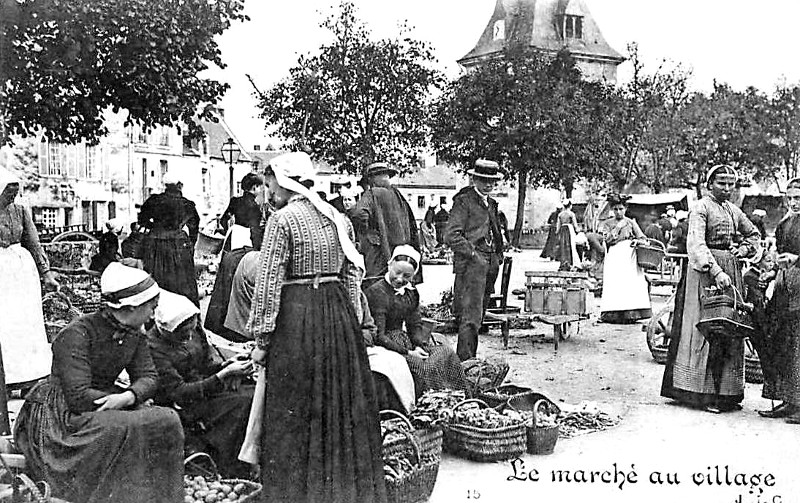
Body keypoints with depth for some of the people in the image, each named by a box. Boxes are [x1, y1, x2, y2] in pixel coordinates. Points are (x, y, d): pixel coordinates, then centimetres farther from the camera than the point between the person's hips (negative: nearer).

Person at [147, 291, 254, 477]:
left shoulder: (193, 331, 0)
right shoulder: (154, 348, -22)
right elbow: (178, 393, -23)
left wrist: (227, 364, -12)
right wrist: (224, 374, -27)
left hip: (205, 389, 7)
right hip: (181, 407, -7)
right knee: (244, 401, -26)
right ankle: (232, 475, -19)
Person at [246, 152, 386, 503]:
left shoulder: (282, 219, -8)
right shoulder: (338, 219, 10)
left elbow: (268, 282, -11)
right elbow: (353, 276, 11)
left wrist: (262, 338, -6)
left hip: (295, 316, -6)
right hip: (340, 314, 6)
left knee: (294, 413, 4)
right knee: (342, 406, 14)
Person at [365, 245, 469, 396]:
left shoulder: (411, 293, 11)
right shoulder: (376, 292, -14)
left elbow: (415, 327, 13)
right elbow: (378, 336, -18)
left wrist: (421, 345, -10)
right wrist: (408, 353, -22)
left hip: (406, 345, 8)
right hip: (386, 349, -7)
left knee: (447, 353, -9)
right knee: (423, 367, -28)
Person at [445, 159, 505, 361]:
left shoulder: (491, 203, 20)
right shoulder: (464, 201, -7)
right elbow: (451, 236, -15)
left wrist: (497, 257, 16)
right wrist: (473, 254, -16)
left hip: (489, 265, 8)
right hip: (470, 265, -8)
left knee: (477, 316, 11)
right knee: (471, 316, -12)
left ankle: (470, 359, 19)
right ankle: (465, 361, -11)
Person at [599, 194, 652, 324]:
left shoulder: (631, 222, 14)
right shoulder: (607, 224, 13)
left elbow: (643, 238, 11)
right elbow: (607, 240, -2)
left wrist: (637, 241, -11)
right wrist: (618, 227, -5)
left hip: (630, 256, 1)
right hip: (615, 256, -1)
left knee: (632, 283, -12)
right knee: (614, 285, -13)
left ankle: (631, 314, -12)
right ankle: (614, 314, -15)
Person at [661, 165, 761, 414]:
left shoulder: (733, 210, 16)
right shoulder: (701, 208, -7)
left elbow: (754, 234, 30)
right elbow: (696, 243, -19)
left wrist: (743, 249, 9)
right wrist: (715, 271, -28)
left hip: (730, 270, 7)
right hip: (704, 271, -7)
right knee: (705, 330, -6)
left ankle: (726, 392, 10)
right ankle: (703, 393, -2)